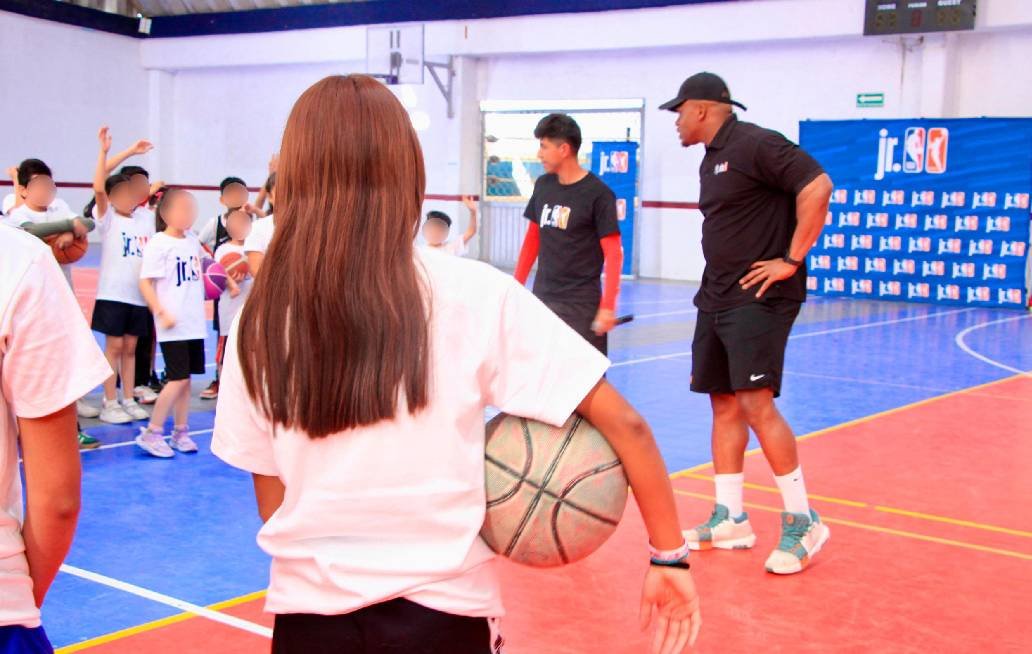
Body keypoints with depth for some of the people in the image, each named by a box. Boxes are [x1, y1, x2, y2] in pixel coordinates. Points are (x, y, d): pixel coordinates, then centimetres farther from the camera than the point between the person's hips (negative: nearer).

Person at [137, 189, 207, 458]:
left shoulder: (193, 241, 10)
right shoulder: (158, 243, -10)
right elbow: (145, 282, -13)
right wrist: (162, 314, -19)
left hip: (195, 323, 7)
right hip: (173, 326, -7)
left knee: (185, 379, 11)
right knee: (178, 379, -8)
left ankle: (180, 432, 20)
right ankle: (151, 433, 1)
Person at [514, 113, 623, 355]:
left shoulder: (598, 193, -12)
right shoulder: (542, 185, 6)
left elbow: (614, 254, -12)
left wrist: (607, 306, -18)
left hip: (581, 304, -6)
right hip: (542, 298, 6)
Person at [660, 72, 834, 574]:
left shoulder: (755, 145, -13)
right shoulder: (711, 159, 17)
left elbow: (817, 186, -22)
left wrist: (792, 260, -21)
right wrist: (717, 284, 18)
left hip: (760, 298, -10)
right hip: (717, 298, 10)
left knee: (756, 404, -15)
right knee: (724, 405, 10)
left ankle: (801, 523, -3)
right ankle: (729, 521, 18)